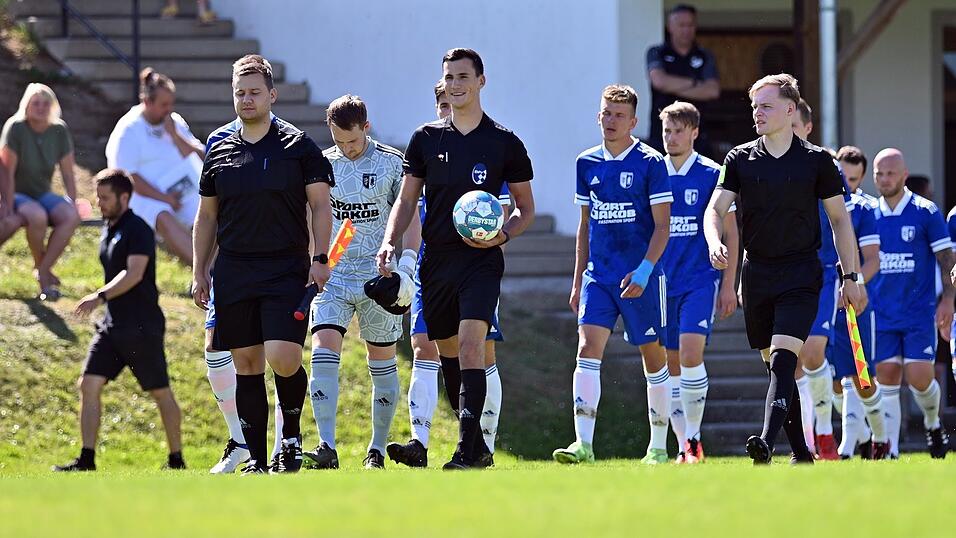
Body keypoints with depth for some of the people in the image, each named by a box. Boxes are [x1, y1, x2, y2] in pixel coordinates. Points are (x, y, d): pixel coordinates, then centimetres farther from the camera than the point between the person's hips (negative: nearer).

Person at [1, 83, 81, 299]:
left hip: (42, 194, 5)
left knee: (71, 217, -25)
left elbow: (68, 173, 4)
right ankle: (42, 269, -14)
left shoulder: (59, 131, -1)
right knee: (37, 216, -37)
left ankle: (43, 271, -17)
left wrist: (73, 205, -3)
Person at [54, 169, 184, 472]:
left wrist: (100, 296, -35)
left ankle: (176, 461, 13)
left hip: (143, 327, -8)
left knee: (160, 393, 2)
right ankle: (87, 461, -3)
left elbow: (133, 274, -26)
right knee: (88, 385, -3)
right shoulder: (109, 228, 13)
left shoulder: (138, 230, -13)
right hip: (113, 325, 9)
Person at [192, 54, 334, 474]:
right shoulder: (220, 152, 12)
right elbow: (206, 216, 18)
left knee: (283, 358, -17)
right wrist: (199, 271, 12)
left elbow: (321, 205, 2)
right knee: (246, 365, 4)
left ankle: (292, 436, 7)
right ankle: (256, 458, 9)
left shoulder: (298, 146, 2)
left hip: (287, 270, -4)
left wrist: (320, 259, -8)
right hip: (234, 272, 4)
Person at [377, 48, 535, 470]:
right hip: (436, 258, 4)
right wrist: (389, 242, -3)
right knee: (447, 352, 8)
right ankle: (475, 440, 22)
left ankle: (467, 451, -24)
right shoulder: (426, 138, 9)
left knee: (470, 345, -19)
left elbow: (526, 209, 9)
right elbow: (406, 200, 14)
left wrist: (503, 234, -11)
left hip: (481, 260, -4)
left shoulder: (504, 143, 2)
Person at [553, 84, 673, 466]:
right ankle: (583, 444, -20)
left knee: (653, 356, 6)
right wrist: (578, 280, 15)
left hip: (641, 277, -4)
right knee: (588, 346, -13)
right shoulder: (587, 163, 9)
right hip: (598, 274, 4)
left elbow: (662, 225, -7)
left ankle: (658, 446, 18)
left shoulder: (650, 163, -5)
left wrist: (644, 270, -19)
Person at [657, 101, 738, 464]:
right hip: (662, 282, 4)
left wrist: (728, 284, -3)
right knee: (671, 364, 4)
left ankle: (694, 438, -8)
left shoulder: (712, 175, -1)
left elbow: (730, 232, 2)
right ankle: (683, 447, 11)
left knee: (690, 355, -18)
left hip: (700, 280, -4)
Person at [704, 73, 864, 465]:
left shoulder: (817, 160, 1)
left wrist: (850, 277, 4)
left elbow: (840, 219, 6)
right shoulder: (740, 159, 6)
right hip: (757, 272, 4)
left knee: (783, 358, -19)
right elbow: (716, 209, -1)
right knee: (774, 366, 9)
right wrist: (714, 242, -23)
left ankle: (767, 442, -30)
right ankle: (801, 452, 19)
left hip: (801, 273, -4)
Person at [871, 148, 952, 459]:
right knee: (886, 378, -3)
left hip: (919, 313, -3)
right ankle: (890, 450, -1)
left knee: (919, 377, -9)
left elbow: (947, 259, -2)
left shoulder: (926, 212, -3)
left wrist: (947, 300, -10)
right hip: (882, 313, 3)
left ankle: (933, 423, 21)